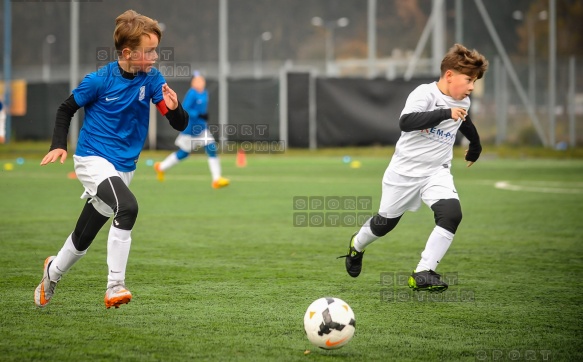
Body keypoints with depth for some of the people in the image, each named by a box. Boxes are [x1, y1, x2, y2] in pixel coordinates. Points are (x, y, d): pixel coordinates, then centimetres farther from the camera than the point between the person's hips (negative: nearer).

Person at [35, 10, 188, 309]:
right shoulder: (100, 80, -14)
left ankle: (53, 271, 45)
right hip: (93, 160, -5)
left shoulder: (152, 78, -5)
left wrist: (174, 108, -28)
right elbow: (66, 110, 2)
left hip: (124, 168, 5)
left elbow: (180, 125, -6)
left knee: (84, 238, 17)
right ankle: (115, 287, -28)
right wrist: (59, 145, -11)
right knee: (127, 207, -32)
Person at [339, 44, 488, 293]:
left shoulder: (463, 102, 4)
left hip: (437, 172, 5)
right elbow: (405, 122, -37)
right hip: (405, 170, -5)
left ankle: (423, 273, -19)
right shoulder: (425, 94, -19)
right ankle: (357, 245, 46)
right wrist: (445, 113, -42)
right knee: (386, 221, 12)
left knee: (451, 214, -22)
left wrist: (475, 147, 45)